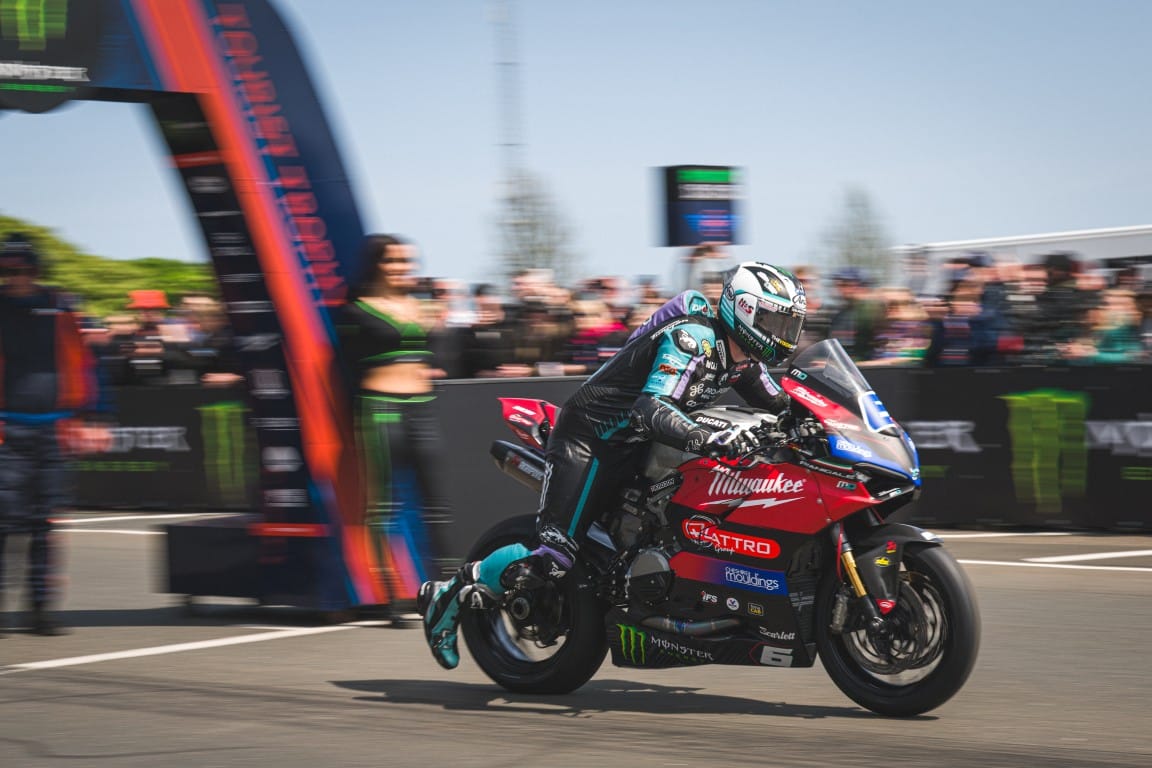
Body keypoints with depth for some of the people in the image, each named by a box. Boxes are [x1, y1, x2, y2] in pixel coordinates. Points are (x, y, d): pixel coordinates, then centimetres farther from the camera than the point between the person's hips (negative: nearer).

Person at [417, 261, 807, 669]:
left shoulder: (744, 359, 4)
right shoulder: (691, 337, -23)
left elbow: (780, 405, 16)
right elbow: (652, 408, -36)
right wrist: (708, 439, -52)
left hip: (640, 445, 10)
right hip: (589, 437, -10)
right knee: (553, 555, -19)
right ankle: (449, 593, -2)